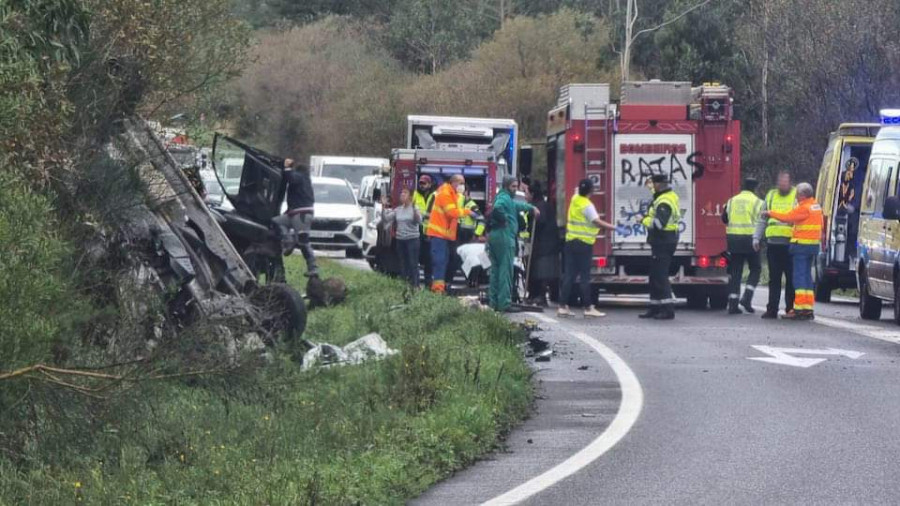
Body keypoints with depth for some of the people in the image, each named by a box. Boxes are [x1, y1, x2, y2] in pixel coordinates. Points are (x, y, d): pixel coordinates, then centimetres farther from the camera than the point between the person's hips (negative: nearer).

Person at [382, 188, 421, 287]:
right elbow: (386, 218, 6)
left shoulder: (414, 208, -6)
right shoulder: (397, 210, 10)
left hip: (412, 239, -6)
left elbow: (419, 221, -21)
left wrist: (414, 208, -34)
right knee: (403, 264, 11)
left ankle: (415, 285, -8)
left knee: (413, 264, -9)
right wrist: (383, 206, -5)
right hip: (400, 239, 6)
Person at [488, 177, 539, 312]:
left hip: (494, 236, 11)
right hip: (504, 236, -11)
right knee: (506, 270, -9)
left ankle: (493, 302, 17)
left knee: (495, 270, 14)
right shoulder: (504, 198, -10)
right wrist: (504, 220, -17)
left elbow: (517, 205, 39)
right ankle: (504, 303, -12)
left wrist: (531, 207, 46)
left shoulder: (507, 198, 22)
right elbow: (497, 208, -31)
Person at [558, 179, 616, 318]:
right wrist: (613, 227, -29)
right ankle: (588, 307, -3)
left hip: (571, 241, 7)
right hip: (584, 244, -7)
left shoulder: (575, 199, 8)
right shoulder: (587, 205, -15)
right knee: (584, 277, -5)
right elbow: (597, 221, -27)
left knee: (569, 275, 7)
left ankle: (563, 306, 6)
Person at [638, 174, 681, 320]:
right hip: (666, 241, 11)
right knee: (655, 276, 16)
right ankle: (655, 308, 21)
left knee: (660, 276, -10)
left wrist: (645, 220, -13)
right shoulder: (671, 195, 13)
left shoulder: (664, 202, -19)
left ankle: (668, 309, -13)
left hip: (663, 242, -11)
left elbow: (659, 223, -30)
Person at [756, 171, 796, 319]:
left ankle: (790, 308, 6)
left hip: (790, 244, -4)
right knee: (774, 279, 5)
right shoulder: (771, 196, 16)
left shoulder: (797, 196, 4)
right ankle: (772, 309, 6)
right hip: (773, 243, 4)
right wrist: (757, 237, 11)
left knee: (791, 279, -1)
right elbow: (762, 219, 20)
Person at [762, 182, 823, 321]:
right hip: (813, 245, 9)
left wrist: (770, 213, 3)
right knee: (807, 276, 12)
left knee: (799, 276, -7)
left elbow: (787, 217, -9)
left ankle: (799, 309, -10)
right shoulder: (816, 206, 14)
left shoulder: (804, 208, -14)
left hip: (802, 245, -9)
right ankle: (808, 308, 11)